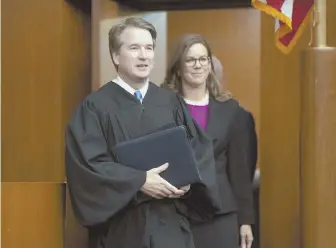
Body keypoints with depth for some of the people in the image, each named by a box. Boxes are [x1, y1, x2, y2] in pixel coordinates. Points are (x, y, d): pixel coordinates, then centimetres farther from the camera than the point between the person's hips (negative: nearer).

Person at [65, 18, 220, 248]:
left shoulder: (172, 102, 10)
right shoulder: (95, 107, -3)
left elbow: (201, 150, 9)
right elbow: (88, 163, -11)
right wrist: (139, 181, -18)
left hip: (171, 224, 4)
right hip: (121, 228, -3)